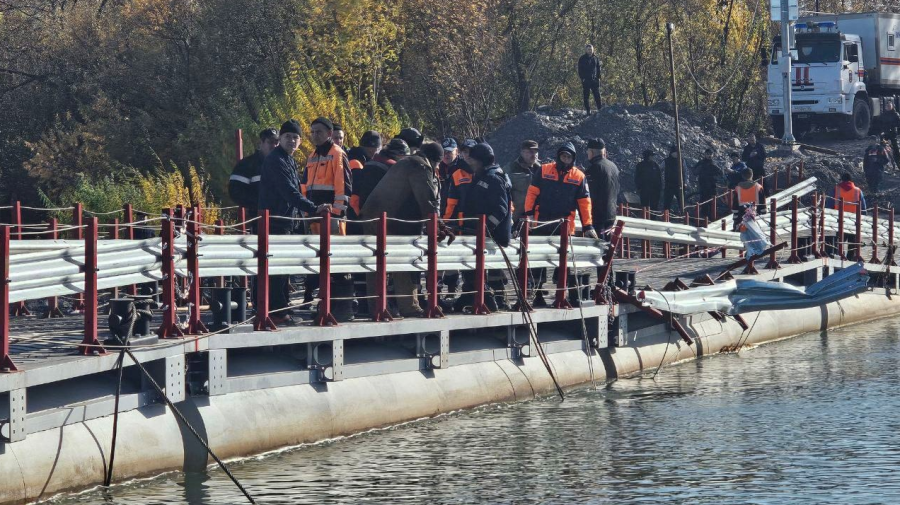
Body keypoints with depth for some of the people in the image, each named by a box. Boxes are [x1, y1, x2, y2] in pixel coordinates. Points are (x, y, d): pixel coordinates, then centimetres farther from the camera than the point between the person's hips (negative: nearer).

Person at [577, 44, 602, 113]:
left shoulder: (595, 58, 10)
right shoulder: (582, 59, 1)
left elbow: (598, 68, 15)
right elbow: (580, 70, 1)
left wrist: (598, 77, 5)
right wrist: (582, 78, -10)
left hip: (594, 79, 2)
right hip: (586, 80, -2)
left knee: (597, 95, -2)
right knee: (586, 96, -1)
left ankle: (600, 109, 1)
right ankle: (588, 111, 2)